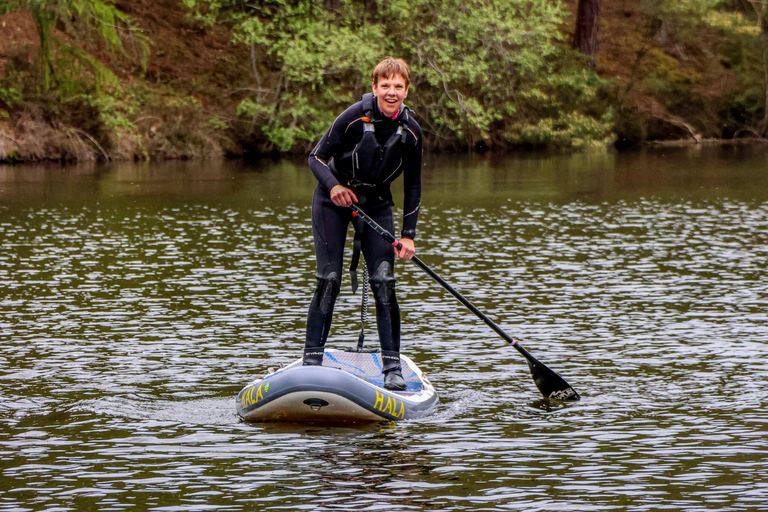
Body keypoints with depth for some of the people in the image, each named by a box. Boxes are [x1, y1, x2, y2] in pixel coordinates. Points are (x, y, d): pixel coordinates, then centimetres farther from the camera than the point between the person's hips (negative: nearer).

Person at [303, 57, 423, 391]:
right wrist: (333, 185, -31)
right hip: (333, 201, -2)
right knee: (329, 280, -9)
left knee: (383, 282, -9)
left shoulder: (411, 132, -10)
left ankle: (392, 366, -5)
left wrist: (408, 235, -4)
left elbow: (412, 186, 1)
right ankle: (312, 359, 0)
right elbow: (316, 157, -12)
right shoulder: (355, 117, -21)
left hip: (376, 205, 3)